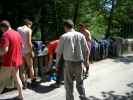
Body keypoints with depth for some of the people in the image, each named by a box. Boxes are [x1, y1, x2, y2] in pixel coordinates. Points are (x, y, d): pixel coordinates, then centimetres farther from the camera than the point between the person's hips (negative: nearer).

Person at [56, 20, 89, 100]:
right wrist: (86, 62, 16)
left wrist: (57, 63, 11)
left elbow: (59, 52, -3)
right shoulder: (81, 35, 2)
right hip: (79, 62, 3)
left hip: (69, 62, -3)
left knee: (69, 84, 11)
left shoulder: (64, 37, -5)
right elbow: (86, 51, 4)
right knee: (80, 82, 20)